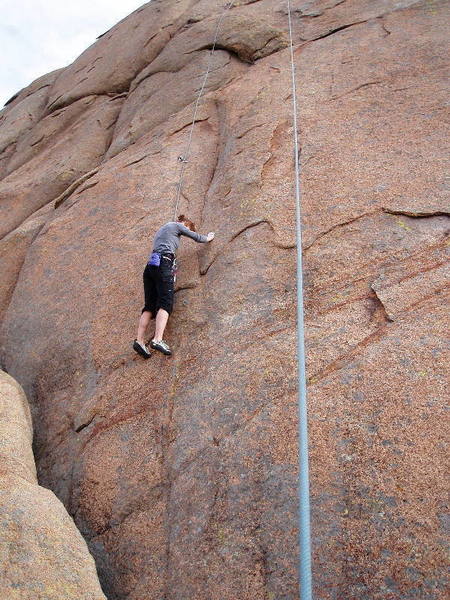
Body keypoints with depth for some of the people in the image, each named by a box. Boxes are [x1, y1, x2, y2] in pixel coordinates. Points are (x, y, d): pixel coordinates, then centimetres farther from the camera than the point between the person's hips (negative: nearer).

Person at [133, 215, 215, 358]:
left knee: (150, 305, -1)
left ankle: (139, 340, -14)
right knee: (166, 302, -18)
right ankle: (158, 339, -34)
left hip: (150, 265, 8)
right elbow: (197, 237, 18)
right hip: (163, 263, -8)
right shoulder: (177, 225, 13)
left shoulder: (161, 229, 35)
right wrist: (208, 238, 39)